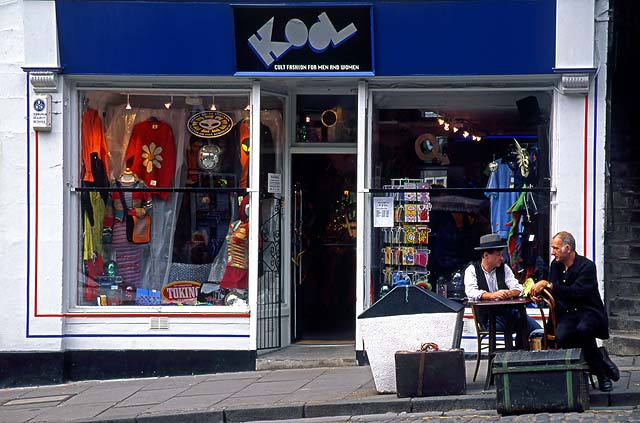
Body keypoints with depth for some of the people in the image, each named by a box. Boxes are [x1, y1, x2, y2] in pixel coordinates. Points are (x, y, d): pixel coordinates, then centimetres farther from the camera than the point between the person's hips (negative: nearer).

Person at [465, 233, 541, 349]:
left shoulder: (504, 268, 13)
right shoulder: (472, 270, 3)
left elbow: (518, 289, 3)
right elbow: (471, 293, -14)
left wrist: (509, 294, -21)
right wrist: (492, 295, -30)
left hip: (509, 310, 4)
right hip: (487, 315, -3)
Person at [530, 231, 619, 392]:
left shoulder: (587, 266, -10)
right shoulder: (556, 265, 12)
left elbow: (575, 292, -24)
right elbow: (553, 292, 22)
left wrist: (548, 285, -24)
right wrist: (540, 293, -1)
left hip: (589, 312, -5)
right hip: (567, 314, 5)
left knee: (583, 329, -40)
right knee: (561, 338, -30)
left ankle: (601, 373, -18)